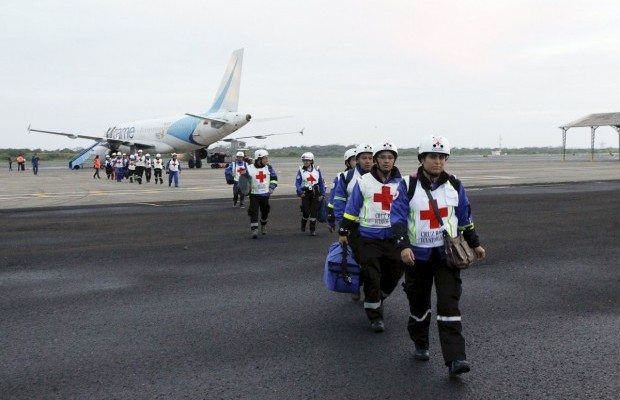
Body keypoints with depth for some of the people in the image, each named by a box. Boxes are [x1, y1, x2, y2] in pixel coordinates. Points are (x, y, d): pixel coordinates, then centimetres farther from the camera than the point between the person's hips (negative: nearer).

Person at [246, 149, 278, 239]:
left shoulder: (268, 167, 2)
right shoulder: (250, 168, -8)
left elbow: (274, 178, 11)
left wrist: (272, 187, -2)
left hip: (265, 194, 3)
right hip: (254, 194, -3)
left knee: (265, 211, 17)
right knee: (254, 212, -15)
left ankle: (263, 225, 44)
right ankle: (254, 230, -16)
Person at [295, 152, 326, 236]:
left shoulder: (317, 170, 6)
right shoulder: (301, 170, 2)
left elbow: (321, 182, 9)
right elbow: (297, 183, -2)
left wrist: (322, 194, 4)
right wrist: (300, 192, -18)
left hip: (315, 194, 1)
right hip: (305, 193, -1)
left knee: (314, 212, -3)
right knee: (306, 211, -7)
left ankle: (313, 230, 6)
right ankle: (303, 223, 24)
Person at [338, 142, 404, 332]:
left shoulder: (401, 183, 4)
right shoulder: (364, 181, -1)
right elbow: (352, 209, 4)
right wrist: (343, 232, 4)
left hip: (394, 238, 3)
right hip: (369, 238, -2)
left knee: (393, 276, 12)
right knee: (371, 278, -2)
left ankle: (375, 300, 39)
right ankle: (375, 316, 14)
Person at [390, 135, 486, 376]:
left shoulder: (454, 184, 4)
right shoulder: (408, 185, -7)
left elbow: (464, 217, 15)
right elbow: (397, 218, -14)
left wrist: (474, 243, 21)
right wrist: (403, 246, -27)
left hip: (447, 253, 1)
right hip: (418, 254, -1)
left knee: (449, 306, -8)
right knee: (419, 303, 13)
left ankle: (455, 359, -11)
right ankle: (420, 345, 35)